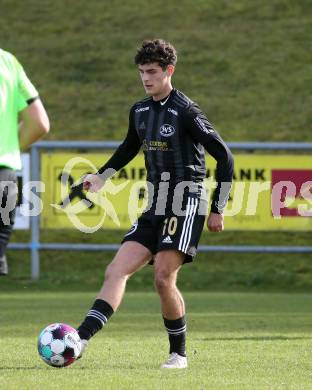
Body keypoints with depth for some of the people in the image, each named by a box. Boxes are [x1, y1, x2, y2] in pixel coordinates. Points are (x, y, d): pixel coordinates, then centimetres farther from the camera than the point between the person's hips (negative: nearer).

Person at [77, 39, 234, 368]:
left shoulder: (186, 112, -11)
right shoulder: (139, 111, 11)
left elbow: (224, 156, -9)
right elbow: (129, 147, 33)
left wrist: (218, 209, -9)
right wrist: (101, 177, 21)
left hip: (186, 204, -7)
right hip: (155, 207, 7)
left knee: (163, 279, -17)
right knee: (116, 271, -7)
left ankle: (179, 353, -1)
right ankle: (80, 339, -18)